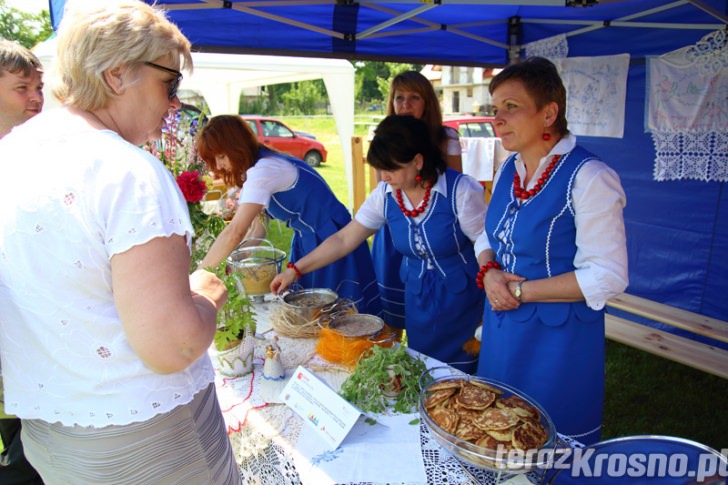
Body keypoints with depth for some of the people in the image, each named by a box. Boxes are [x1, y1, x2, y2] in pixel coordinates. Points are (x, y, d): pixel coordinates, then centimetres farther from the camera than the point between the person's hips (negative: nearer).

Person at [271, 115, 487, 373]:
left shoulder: (460, 190, -20)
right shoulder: (385, 194, -7)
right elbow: (344, 240, -4)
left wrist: (487, 315, -13)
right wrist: (296, 269, -9)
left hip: (461, 302, -4)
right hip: (417, 300, 4)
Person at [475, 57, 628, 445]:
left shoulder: (589, 178, -19)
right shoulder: (508, 169, 3)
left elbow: (606, 277, -20)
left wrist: (520, 289, -18)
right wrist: (490, 273, -7)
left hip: (559, 341, -6)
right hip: (502, 333, 7)